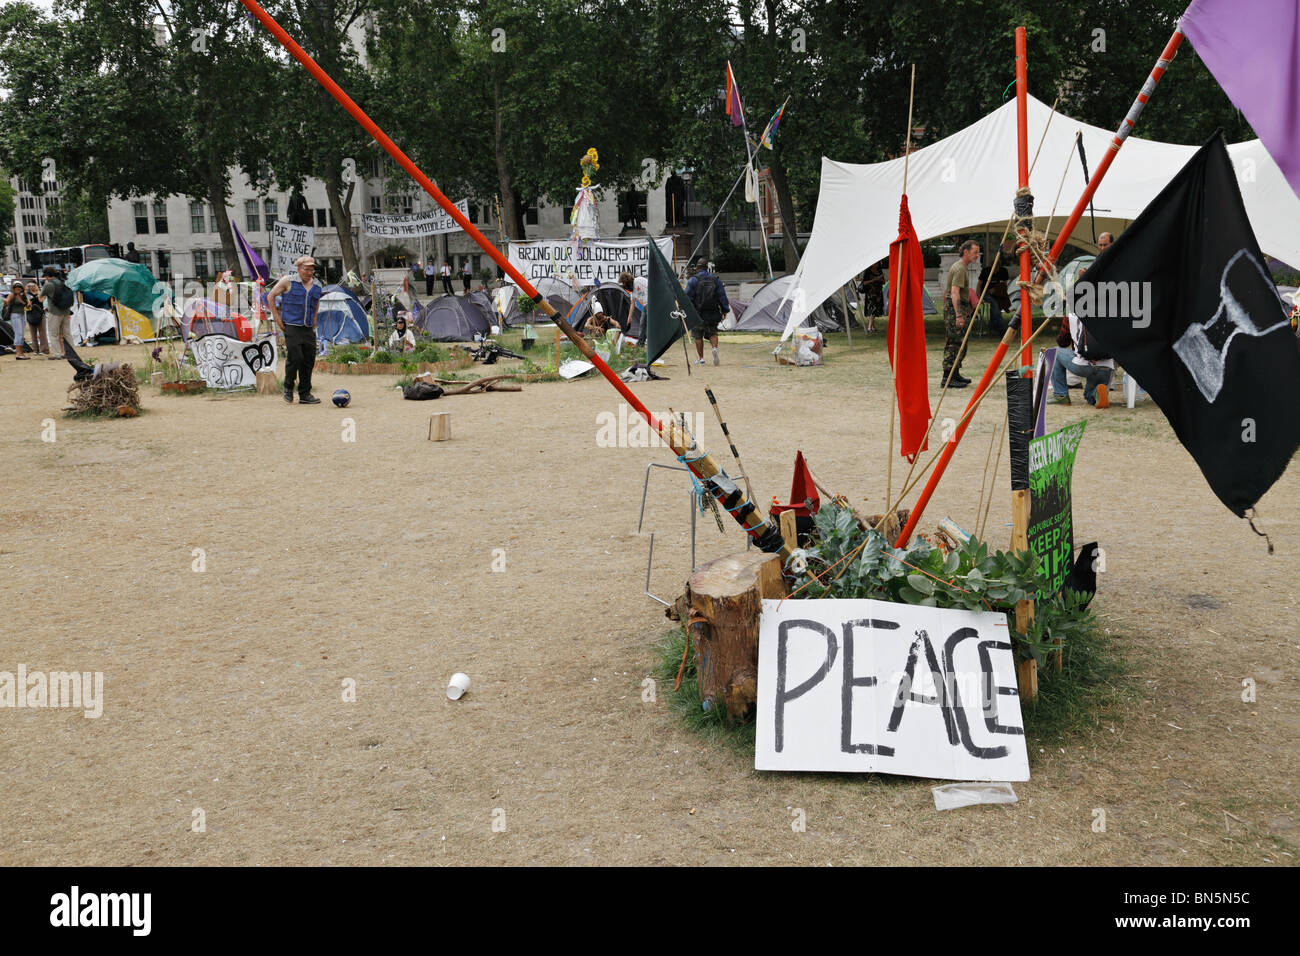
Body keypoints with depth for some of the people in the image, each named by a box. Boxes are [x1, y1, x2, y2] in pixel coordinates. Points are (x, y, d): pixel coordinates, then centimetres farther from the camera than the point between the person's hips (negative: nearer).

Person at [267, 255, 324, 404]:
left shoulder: (317, 286, 11)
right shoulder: (288, 281, -3)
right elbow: (271, 296, 4)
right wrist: (277, 318, 0)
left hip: (308, 329, 5)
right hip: (291, 327, -5)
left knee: (309, 360, 2)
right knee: (295, 357, -15)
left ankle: (305, 394, 10)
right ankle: (288, 387, 8)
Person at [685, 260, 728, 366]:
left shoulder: (693, 280, -5)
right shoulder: (716, 280, 2)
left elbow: (688, 297, -7)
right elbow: (722, 296, 5)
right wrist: (724, 310, 13)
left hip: (697, 314, -2)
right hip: (712, 314, 2)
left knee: (698, 336, 9)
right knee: (712, 333, 13)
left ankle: (701, 358, 9)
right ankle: (715, 348, -16)